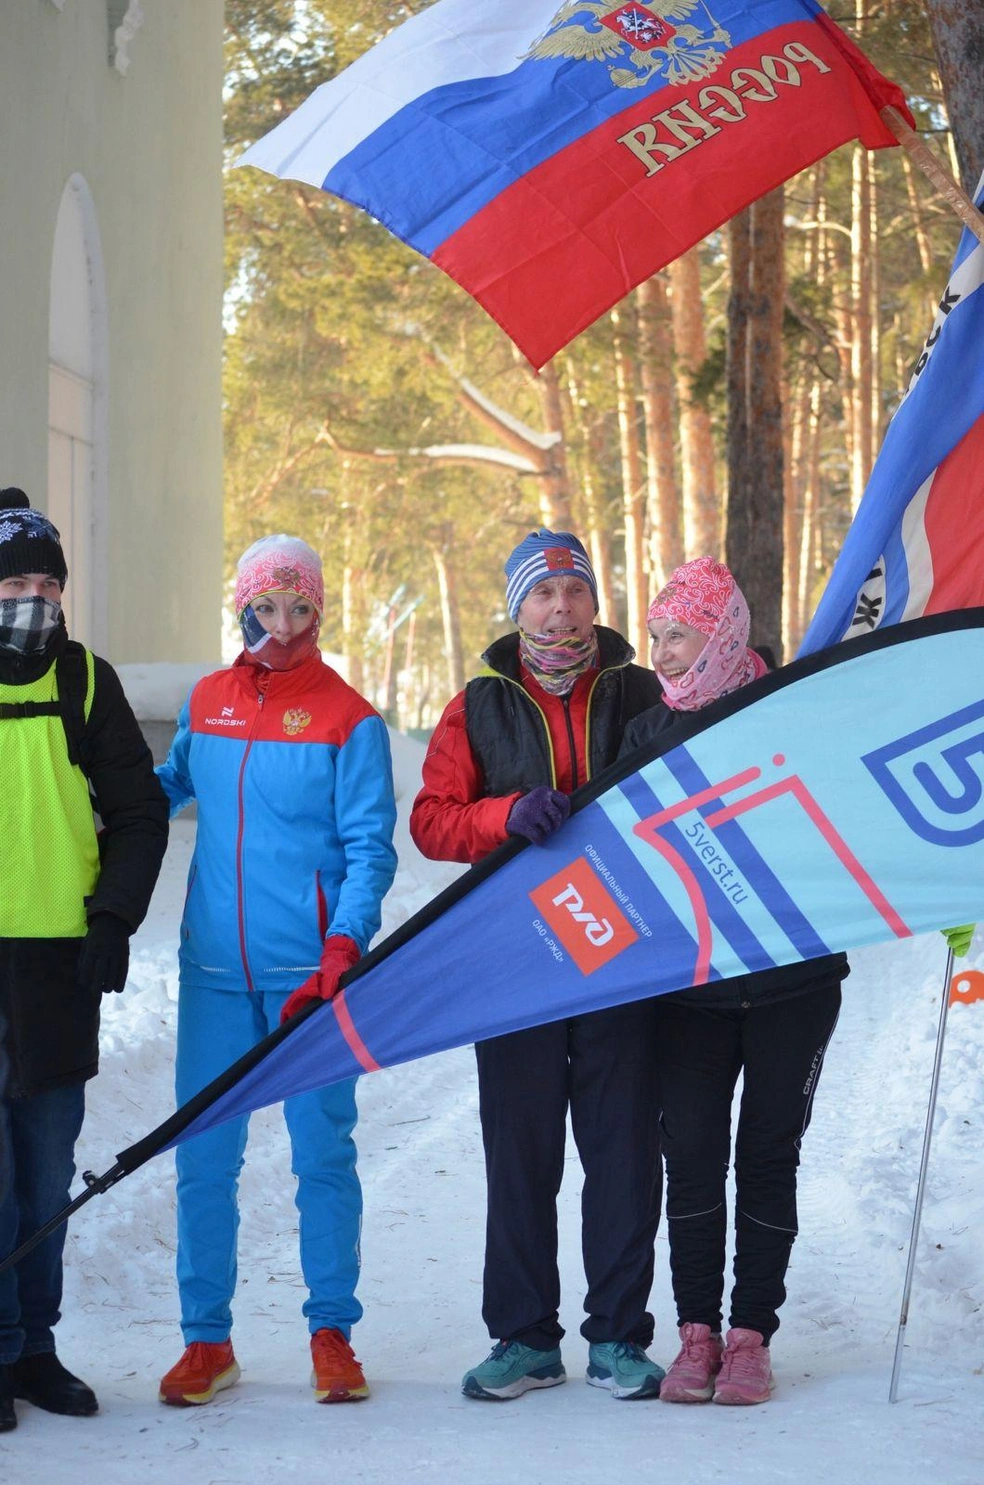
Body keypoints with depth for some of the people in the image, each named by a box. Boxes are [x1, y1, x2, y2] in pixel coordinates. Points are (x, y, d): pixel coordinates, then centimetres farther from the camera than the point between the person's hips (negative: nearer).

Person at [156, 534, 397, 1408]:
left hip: (311, 972, -4)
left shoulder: (348, 720, -4)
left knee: (323, 1152, 2)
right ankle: (206, 1338, 14)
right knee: (204, 1156, 4)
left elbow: (369, 850, -7)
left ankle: (332, 1334, 14)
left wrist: (343, 947, -20)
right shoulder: (206, 703, 9)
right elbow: (172, 786, 27)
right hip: (214, 970, 4)